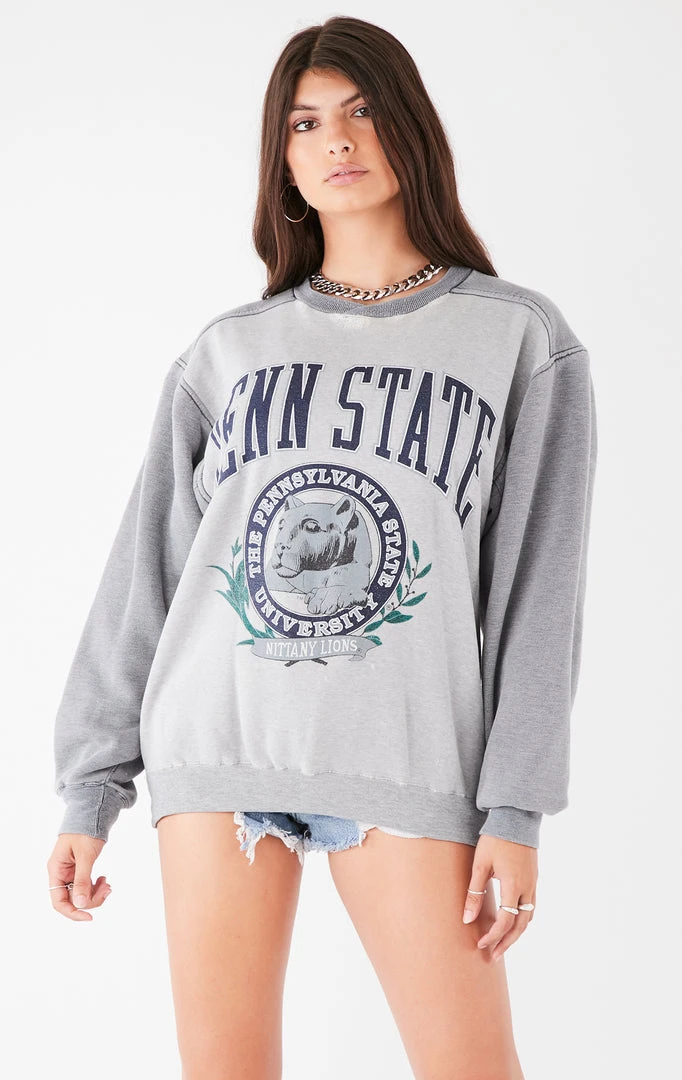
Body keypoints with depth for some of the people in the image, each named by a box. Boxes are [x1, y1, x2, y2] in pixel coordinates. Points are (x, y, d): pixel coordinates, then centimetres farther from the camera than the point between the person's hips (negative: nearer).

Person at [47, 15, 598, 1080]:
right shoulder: (229, 350, 12)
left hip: (407, 756, -2)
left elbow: (540, 586, 1)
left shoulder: (522, 338, 6)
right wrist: (92, 788, 8)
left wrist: (516, 808, -7)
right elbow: (144, 572, 12)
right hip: (217, 748, 2)